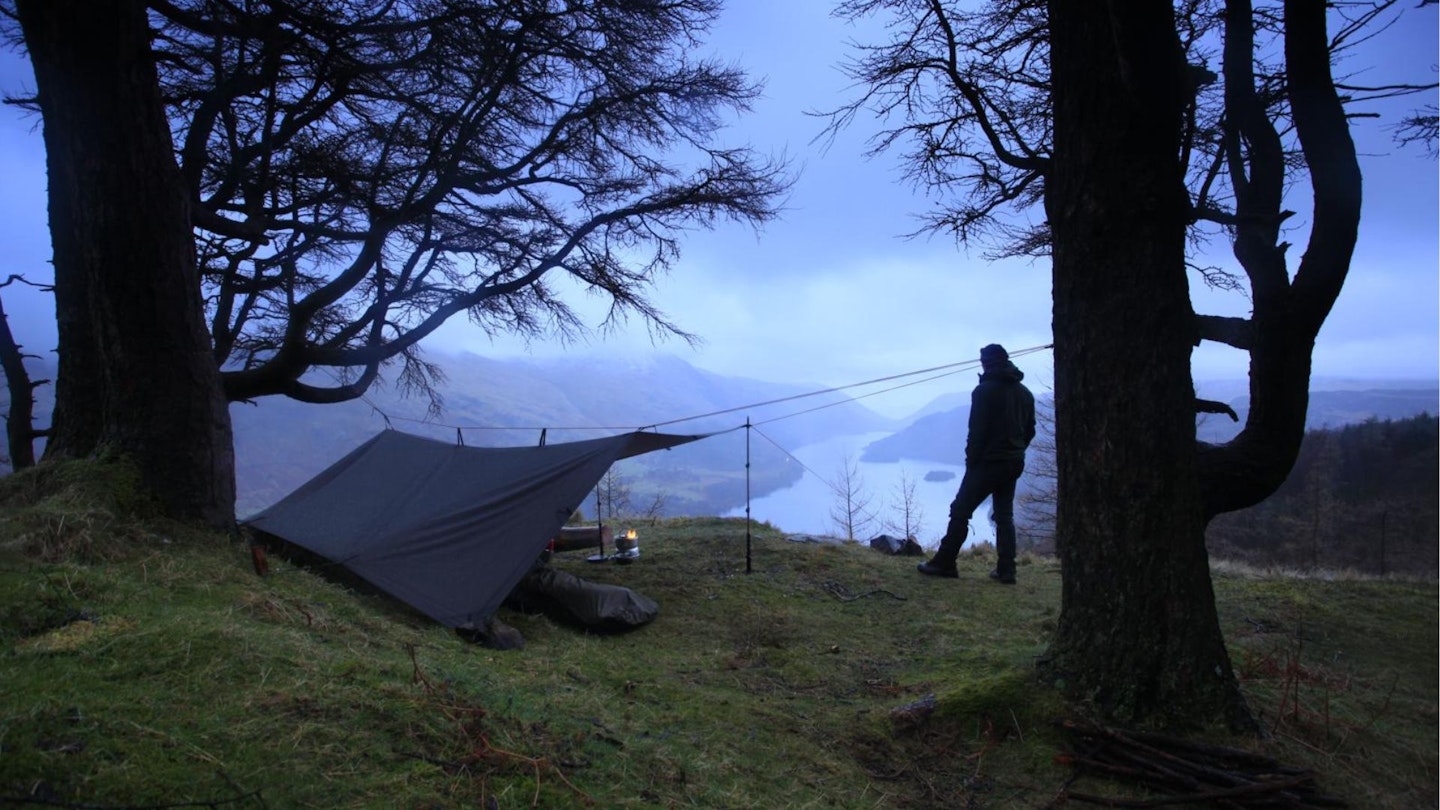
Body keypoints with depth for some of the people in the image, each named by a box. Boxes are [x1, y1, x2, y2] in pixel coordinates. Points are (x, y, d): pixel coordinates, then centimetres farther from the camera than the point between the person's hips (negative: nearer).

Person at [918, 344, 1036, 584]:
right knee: (1005, 515, 13)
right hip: (1014, 464, 7)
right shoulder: (1025, 393, 10)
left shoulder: (985, 391, -11)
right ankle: (1006, 570, 11)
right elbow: (1030, 430, 13)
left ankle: (943, 563, 1)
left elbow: (976, 431, -14)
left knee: (960, 511, 0)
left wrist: (971, 460, -6)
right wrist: (1015, 452, 17)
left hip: (988, 462, -7)